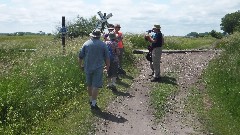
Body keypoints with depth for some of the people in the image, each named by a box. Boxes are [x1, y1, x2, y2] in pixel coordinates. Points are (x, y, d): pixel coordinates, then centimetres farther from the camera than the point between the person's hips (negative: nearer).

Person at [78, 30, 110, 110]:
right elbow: (107, 57, 2)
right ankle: (93, 104, -4)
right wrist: (107, 66, 16)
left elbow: (80, 56, 4)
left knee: (89, 85, 18)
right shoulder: (103, 44, -1)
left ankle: (91, 100, 32)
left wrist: (80, 65, 19)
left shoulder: (86, 44, 2)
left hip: (88, 68, 3)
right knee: (96, 86, -3)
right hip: (98, 68, -3)